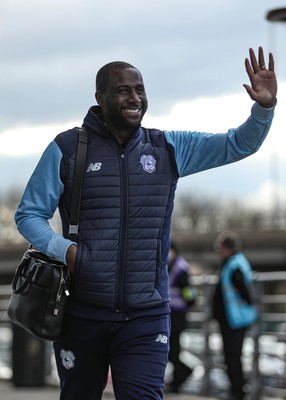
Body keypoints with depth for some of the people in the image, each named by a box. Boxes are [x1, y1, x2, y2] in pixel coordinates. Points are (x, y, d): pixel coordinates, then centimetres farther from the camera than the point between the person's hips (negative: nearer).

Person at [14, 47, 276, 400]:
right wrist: (63, 249, -14)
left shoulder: (169, 148, 7)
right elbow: (28, 214, 4)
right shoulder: (66, 149, -1)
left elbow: (238, 145, 7)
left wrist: (264, 106, -12)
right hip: (82, 314, -1)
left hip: (147, 316, 1)